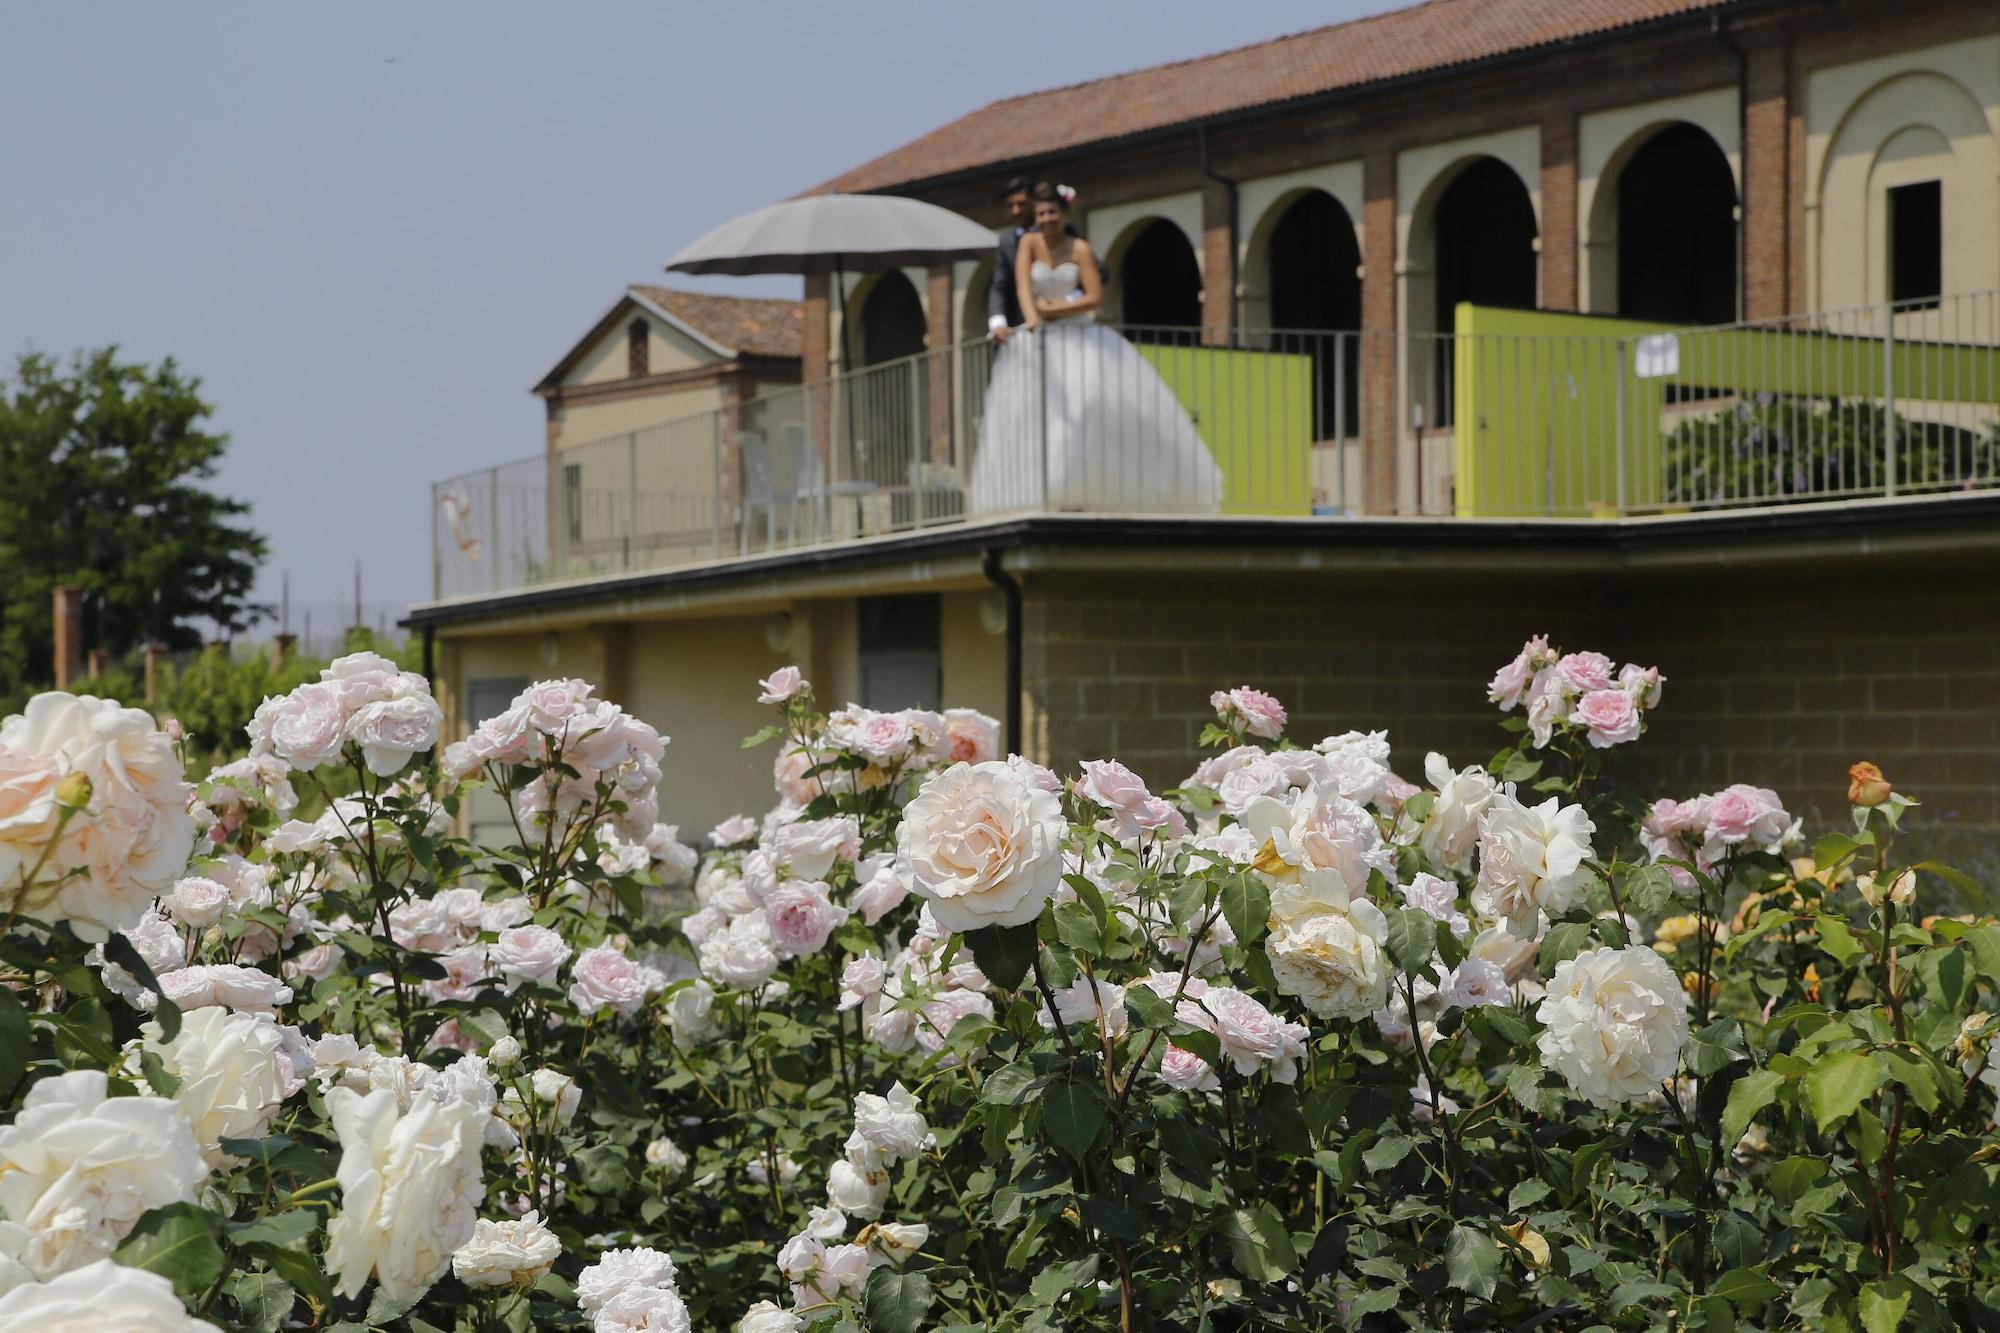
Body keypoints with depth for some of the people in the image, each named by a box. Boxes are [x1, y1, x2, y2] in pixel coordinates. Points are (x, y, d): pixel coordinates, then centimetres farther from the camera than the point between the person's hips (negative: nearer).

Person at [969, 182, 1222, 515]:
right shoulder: (1029, 242, -1)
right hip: (1040, 339, 0)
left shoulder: (1079, 248, -2)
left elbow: (1096, 297, -10)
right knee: (1033, 415, -8)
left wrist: (1054, 309, -12)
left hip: (1079, 336, 0)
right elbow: (1022, 286, -15)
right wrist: (1032, 320, -33)